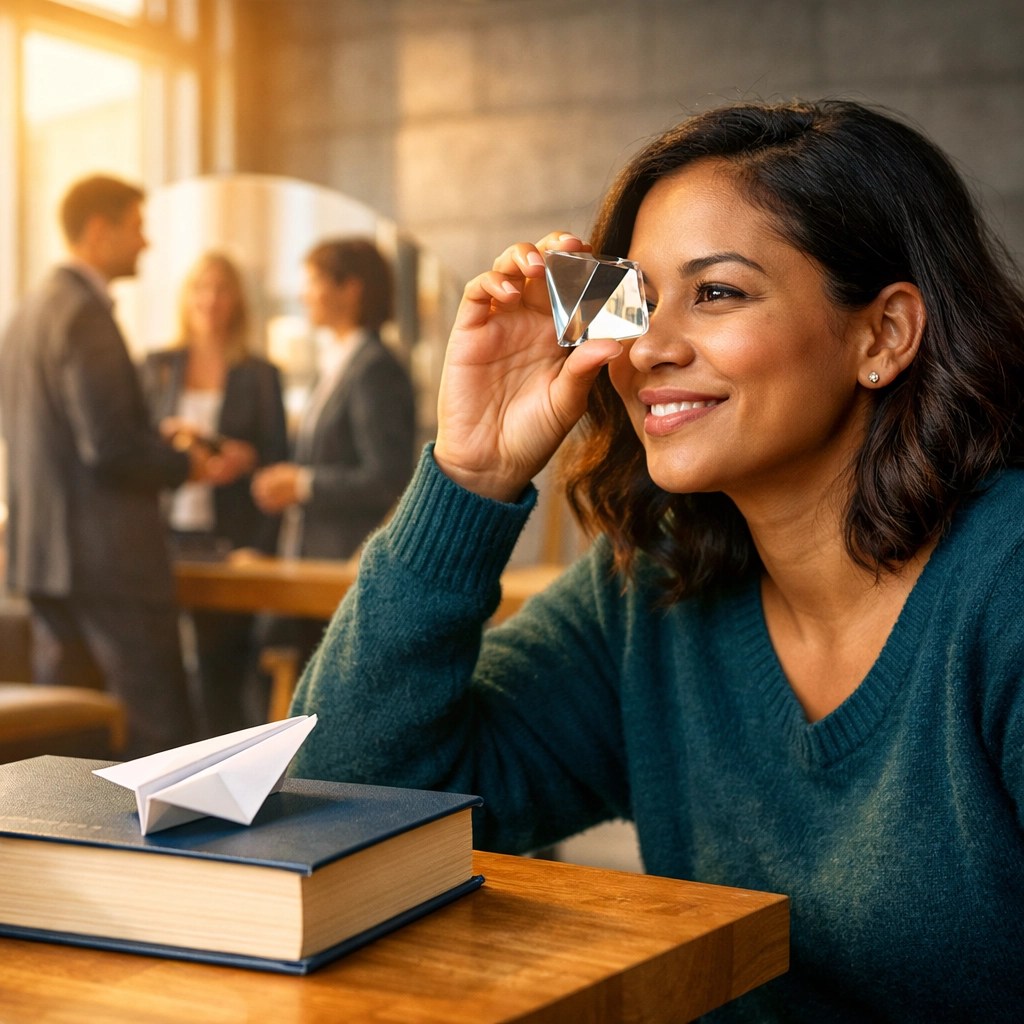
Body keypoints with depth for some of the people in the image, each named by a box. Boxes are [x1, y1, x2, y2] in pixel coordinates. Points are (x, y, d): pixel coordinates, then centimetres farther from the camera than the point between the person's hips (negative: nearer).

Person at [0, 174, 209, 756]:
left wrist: (157, 444, 14)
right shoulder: (85, 316, -15)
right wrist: (187, 464, -5)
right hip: (108, 559, -10)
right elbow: (112, 449, -22)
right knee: (160, 730, -4)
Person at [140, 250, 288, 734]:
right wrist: (167, 440, -7)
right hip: (167, 535, 2)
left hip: (230, 542, -2)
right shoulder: (157, 367, 14)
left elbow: (278, 462, 6)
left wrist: (246, 458, -13)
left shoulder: (260, 374, 8)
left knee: (222, 672, -4)